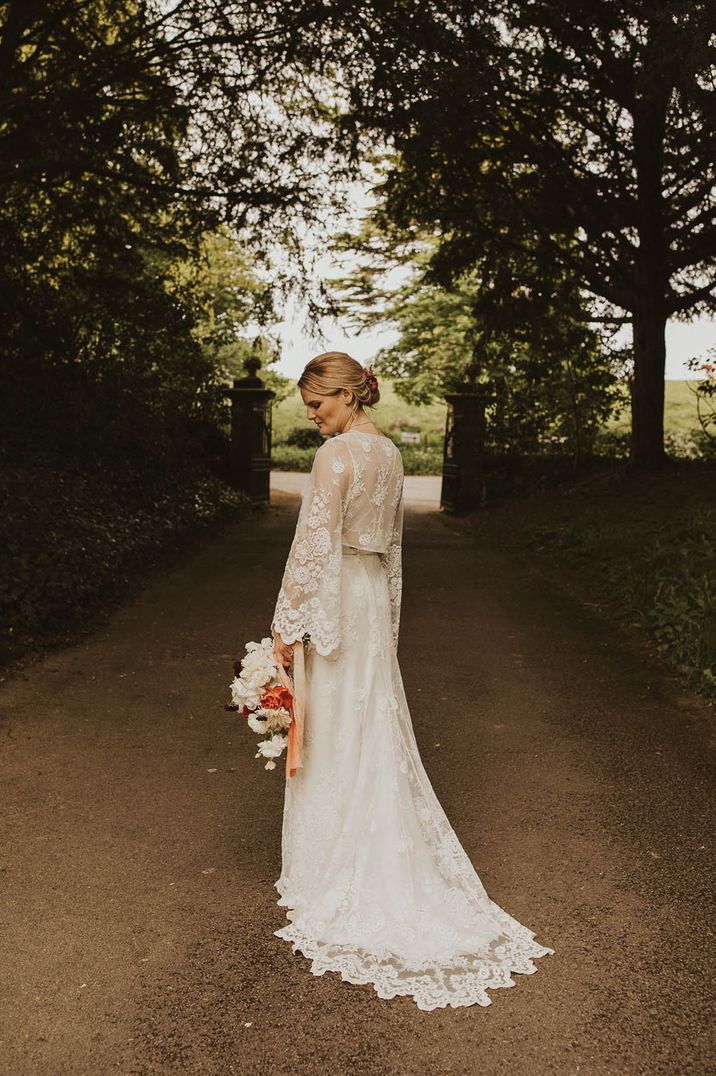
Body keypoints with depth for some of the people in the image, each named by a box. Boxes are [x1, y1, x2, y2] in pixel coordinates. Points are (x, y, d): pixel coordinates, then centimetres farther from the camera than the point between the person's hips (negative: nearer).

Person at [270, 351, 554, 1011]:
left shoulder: (336, 454, -17)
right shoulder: (390, 453, 10)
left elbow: (315, 542, -20)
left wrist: (287, 622, -15)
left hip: (335, 597, -8)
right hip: (375, 594, 8)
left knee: (334, 734, 3)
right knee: (376, 729, 15)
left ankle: (330, 868, 17)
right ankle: (391, 870, 25)